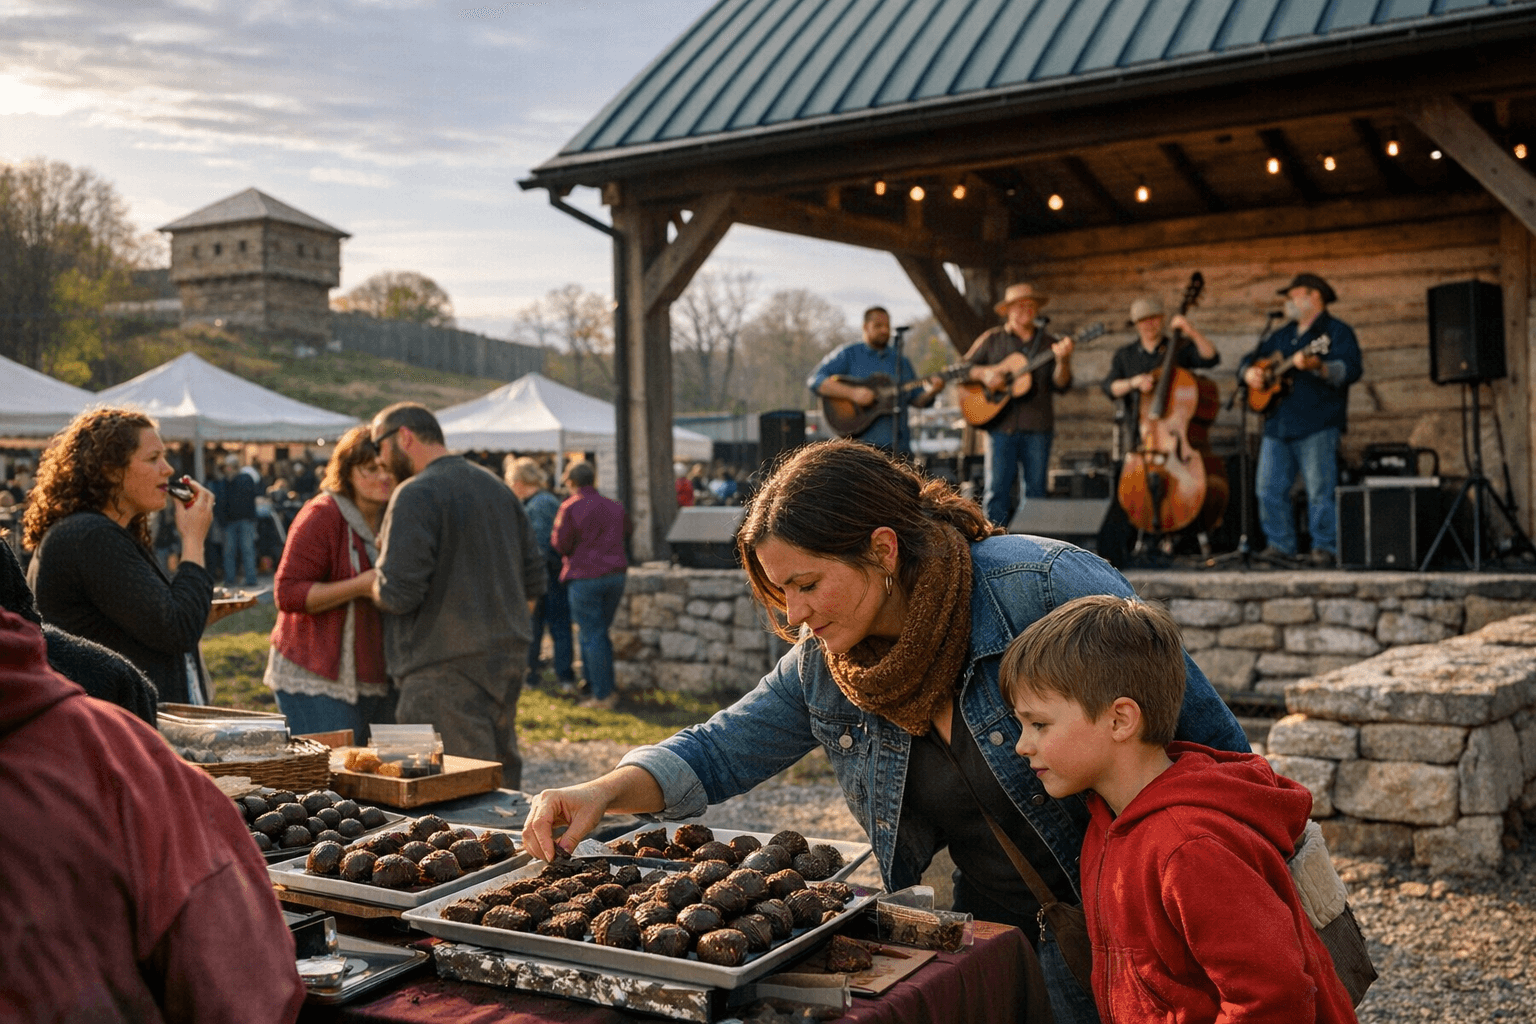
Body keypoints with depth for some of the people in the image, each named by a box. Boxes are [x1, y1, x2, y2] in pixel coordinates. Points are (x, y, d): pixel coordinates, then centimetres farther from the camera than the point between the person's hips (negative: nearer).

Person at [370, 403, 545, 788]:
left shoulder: (415, 495, -11)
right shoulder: (497, 487, 15)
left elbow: (397, 594, -17)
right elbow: (533, 580, 18)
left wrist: (374, 585, 3)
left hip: (445, 669, -8)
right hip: (509, 657, 9)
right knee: (502, 784, 15)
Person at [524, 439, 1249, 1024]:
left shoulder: (1045, 589, -22)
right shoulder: (820, 668, -4)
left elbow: (1202, 727, -13)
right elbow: (720, 750, 5)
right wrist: (604, 794, -12)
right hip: (989, 934, 5)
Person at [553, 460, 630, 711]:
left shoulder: (570, 508, -8)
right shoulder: (615, 507, 9)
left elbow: (560, 544, -7)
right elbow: (625, 532, 22)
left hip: (585, 576, -6)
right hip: (616, 575, 6)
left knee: (591, 636, -1)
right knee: (601, 633, 16)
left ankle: (602, 694, -1)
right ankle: (595, 685, 19)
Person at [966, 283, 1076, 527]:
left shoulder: (1051, 343, 10)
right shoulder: (992, 340, 10)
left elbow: (1061, 385, 0)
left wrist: (1062, 360, -18)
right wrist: (983, 374, -8)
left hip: (1037, 427, 1)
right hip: (1001, 424, -1)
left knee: (1036, 489, 2)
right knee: (997, 488, -4)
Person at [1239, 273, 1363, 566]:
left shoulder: (1337, 331, 2)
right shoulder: (1282, 335, 24)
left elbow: (1350, 370, -12)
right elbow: (1250, 359, 29)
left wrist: (1318, 366, -29)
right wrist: (1249, 373, 6)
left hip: (1317, 424, -7)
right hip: (1277, 425, 7)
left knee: (1319, 489, -8)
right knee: (1269, 488, 3)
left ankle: (1324, 547, -1)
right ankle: (1280, 545, 11)